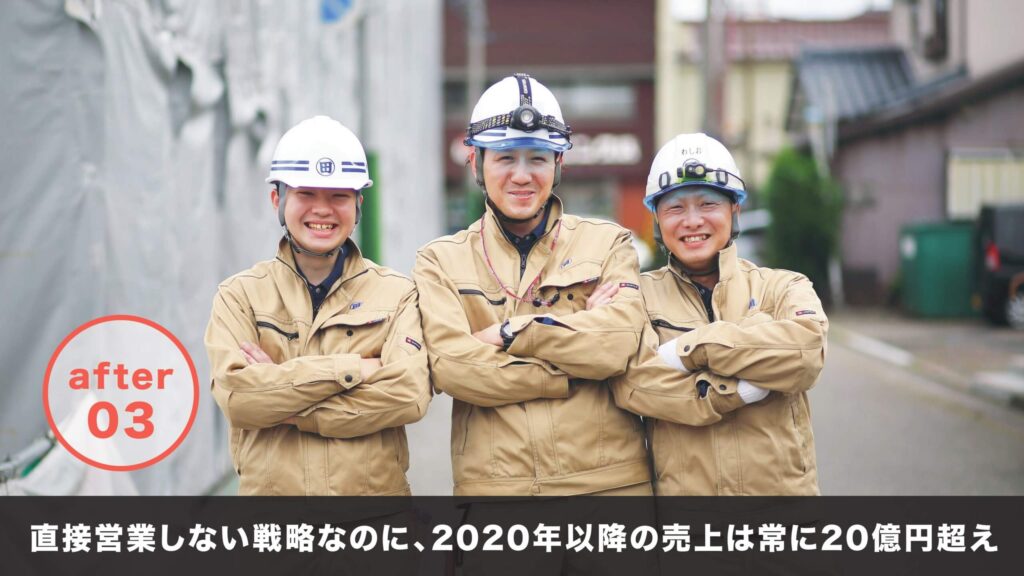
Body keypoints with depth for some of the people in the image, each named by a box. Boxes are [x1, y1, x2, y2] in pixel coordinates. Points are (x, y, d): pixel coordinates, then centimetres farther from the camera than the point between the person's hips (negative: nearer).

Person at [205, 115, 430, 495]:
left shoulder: (397, 293, 1)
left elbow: (408, 394, -14)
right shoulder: (240, 295, 1)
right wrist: (351, 369, -17)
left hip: (376, 487, 0)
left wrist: (279, 406, -15)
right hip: (269, 486, 0)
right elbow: (236, 396, -14)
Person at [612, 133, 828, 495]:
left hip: (782, 484, 1)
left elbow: (806, 350, -17)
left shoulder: (782, 288, 4)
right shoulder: (639, 295, 4)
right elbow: (633, 382, -13)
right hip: (682, 487, 0)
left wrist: (690, 349, -17)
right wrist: (739, 389, -19)